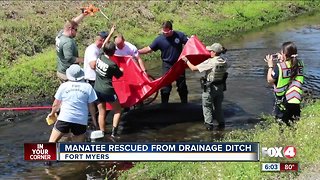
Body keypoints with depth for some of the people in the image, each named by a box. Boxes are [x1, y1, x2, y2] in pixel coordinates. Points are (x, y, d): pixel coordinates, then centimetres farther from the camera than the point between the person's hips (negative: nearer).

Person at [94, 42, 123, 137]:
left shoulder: (100, 57, -5)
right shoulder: (112, 65, -19)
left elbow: (103, 46, 15)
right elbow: (119, 75, -1)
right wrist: (121, 70, 22)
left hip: (97, 89, 6)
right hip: (108, 91, -5)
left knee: (101, 113, 14)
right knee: (118, 111, 11)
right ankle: (114, 132, 1)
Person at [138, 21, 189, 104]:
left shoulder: (180, 35, -8)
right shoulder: (159, 39, -9)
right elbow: (149, 49, -5)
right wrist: (138, 52, -14)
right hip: (167, 65, 0)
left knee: (182, 85, 12)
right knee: (165, 87, 0)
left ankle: (185, 103, 27)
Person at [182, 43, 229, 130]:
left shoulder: (210, 62, -23)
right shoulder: (224, 62, -6)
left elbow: (194, 68, -20)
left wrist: (186, 61, -4)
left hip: (210, 87, -6)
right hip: (220, 87, 6)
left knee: (207, 106, 10)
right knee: (218, 106, 20)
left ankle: (209, 124, 11)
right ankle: (221, 123, 24)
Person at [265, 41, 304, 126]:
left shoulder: (280, 67, -22)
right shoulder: (299, 64, -5)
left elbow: (270, 80, -13)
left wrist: (270, 66, -6)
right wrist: (282, 61, 7)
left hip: (283, 101, -5)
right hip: (296, 100, 5)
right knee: (295, 122, 21)